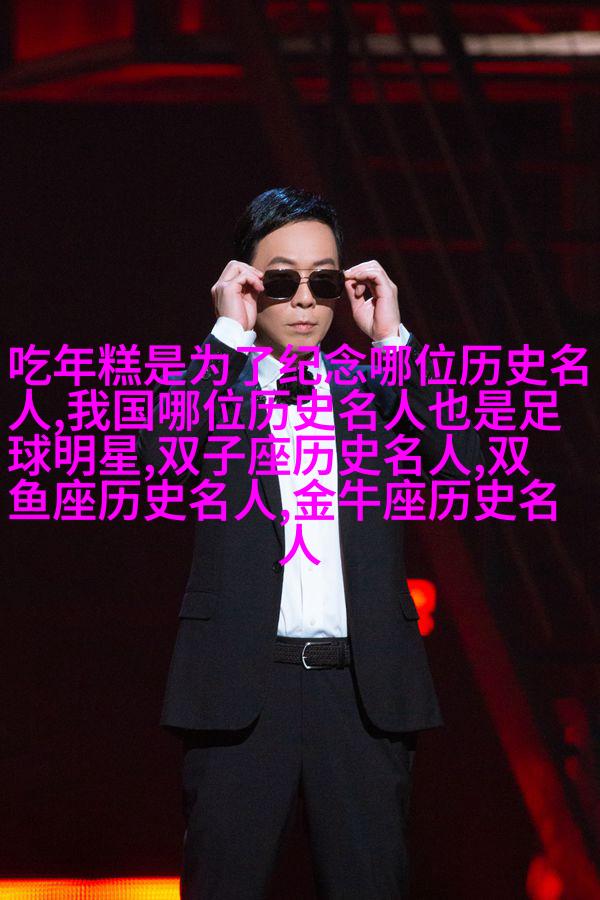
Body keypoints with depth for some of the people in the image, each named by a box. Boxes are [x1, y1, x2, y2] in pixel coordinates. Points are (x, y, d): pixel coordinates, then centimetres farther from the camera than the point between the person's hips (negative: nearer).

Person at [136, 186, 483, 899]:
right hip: (240, 688, -2)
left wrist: (391, 337, -5)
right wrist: (230, 332, -10)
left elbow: (464, 461, -5)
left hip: (366, 691, 2)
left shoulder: (375, 388, 12)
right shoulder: (212, 385, 7)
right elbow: (164, 454, -15)